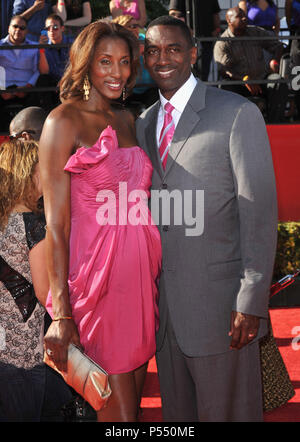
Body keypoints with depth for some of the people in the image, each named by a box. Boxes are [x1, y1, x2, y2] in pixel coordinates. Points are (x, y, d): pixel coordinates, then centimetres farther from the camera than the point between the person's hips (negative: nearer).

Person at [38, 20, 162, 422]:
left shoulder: (127, 120, 13)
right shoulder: (64, 121, -8)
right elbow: (56, 223, -12)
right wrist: (60, 313, -16)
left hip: (140, 272, 7)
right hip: (96, 277, -6)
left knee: (133, 399, 15)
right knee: (117, 412, 0)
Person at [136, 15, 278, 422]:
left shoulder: (238, 114, -8)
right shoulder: (143, 124, 12)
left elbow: (259, 213, -11)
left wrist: (251, 301, -15)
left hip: (218, 305, -5)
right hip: (163, 304, 6)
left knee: (225, 411, 6)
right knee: (176, 412, 16)